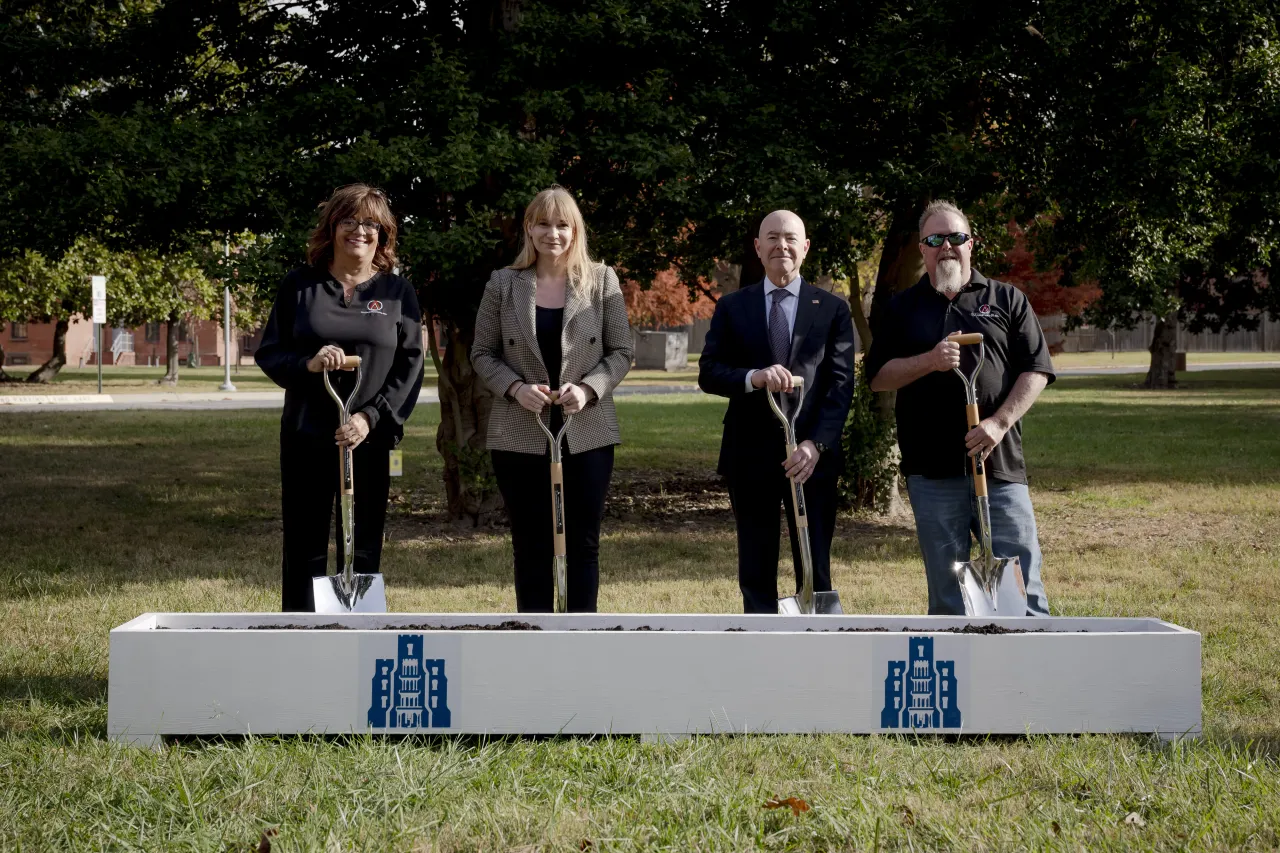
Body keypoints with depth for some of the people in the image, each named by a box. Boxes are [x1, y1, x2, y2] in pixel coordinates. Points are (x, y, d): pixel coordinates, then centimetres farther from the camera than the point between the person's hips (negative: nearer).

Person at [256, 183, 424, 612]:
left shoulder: (397, 291, 5)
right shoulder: (300, 285, 5)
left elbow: (410, 365, 0)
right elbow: (267, 353, 5)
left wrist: (371, 417, -13)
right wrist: (308, 364, -16)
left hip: (369, 438, 0)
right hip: (305, 436, 0)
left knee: (362, 552, 5)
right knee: (304, 550, 4)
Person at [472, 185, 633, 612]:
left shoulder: (602, 280, 3)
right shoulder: (503, 283, 3)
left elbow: (621, 351, 3)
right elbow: (482, 352, 4)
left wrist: (589, 388, -15)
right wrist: (515, 388, -14)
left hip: (587, 433, 0)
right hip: (520, 435, 0)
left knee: (583, 543, 4)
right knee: (531, 545, 5)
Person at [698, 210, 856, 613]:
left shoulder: (833, 308, 5)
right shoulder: (731, 307, 8)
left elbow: (841, 383, -2)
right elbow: (708, 373, -1)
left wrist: (817, 444, -16)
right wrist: (753, 377, -21)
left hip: (812, 455, -1)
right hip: (750, 456, 1)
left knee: (815, 572, 2)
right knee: (756, 574, 6)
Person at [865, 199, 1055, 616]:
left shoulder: (1007, 299, 10)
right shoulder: (903, 308, 13)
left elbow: (1036, 370, 4)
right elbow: (878, 377, 6)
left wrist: (1000, 422, -10)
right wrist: (929, 361, -10)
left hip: (999, 463, -1)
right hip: (933, 470, 1)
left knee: (1021, 577, -4)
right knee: (947, 593, 5)